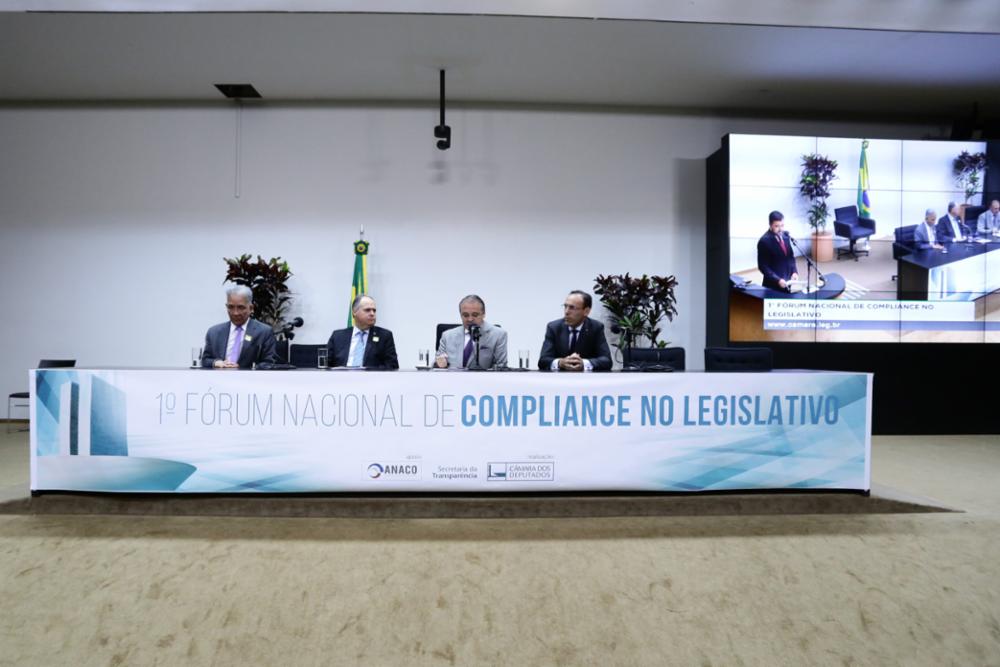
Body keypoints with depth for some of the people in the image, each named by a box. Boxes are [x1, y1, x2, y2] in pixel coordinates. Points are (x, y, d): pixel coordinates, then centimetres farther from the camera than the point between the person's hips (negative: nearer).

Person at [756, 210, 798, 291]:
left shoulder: (785, 236, 5)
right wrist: (777, 280, -22)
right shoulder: (764, 241, -15)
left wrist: (794, 271, -2)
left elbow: (791, 256, 14)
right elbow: (763, 266, -14)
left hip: (788, 281, 6)